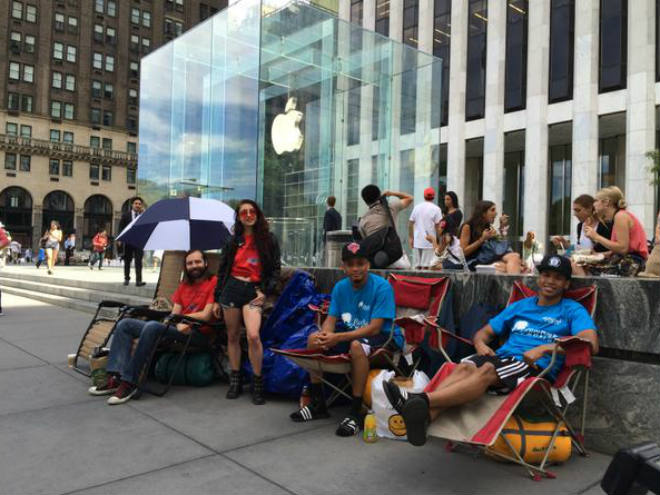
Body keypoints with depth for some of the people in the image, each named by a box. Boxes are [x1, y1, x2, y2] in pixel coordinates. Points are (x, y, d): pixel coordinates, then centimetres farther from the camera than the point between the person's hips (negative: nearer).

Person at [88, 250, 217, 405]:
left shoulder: (213, 282, -2)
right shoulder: (184, 285, 21)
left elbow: (206, 316, -10)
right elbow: (174, 314, 12)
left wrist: (182, 316, -1)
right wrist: (178, 322, -11)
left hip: (199, 334, -8)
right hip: (179, 328, 8)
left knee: (152, 326, -32)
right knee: (125, 324, -1)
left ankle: (129, 383, -27)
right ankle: (115, 377, -15)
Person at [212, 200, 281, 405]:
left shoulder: (269, 239, 4)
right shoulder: (233, 241, 10)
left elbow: (275, 268, 5)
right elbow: (222, 270, 12)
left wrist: (265, 291, -7)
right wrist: (217, 299, 10)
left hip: (253, 291, -3)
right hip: (231, 288, 3)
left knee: (253, 335, -19)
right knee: (232, 336, 7)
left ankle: (257, 383, -5)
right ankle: (235, 381, 21)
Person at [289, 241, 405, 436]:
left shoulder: (382, 287, -18)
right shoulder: (341, 287, 2)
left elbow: (374, 328, -25)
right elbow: (331, 319, 1)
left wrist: (338, 338, -33)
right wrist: (324, 336, -25)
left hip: (384, 338, -7)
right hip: (352, 333, 7)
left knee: (357, 345, -38)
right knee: (313, 339, -8)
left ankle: (355, 413, -27)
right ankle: (317, 404, 2)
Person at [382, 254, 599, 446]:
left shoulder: (572, 310, 13)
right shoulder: (520, 306, 28)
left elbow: (591, 344, -7)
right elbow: (485, 332, 28)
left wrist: (545, 348, -18)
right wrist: (481, 343, 2)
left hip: (537, 367, -5)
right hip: (502, 356, 5)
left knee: (487, 370, -35)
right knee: (464, 367, -29)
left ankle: (423, 400, -56)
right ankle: (423, 417, -53)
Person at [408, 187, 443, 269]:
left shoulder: (417, 207, 8)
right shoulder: (436, 209, -5)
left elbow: (410, 223, 11)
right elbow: (438, 226, -7)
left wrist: (410, 238, 19)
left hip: (417, 241, 4)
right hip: (429, 241, -4)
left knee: (417, 266, 10)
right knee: (425, 266, -4)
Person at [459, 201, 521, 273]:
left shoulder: (489, 227, 17)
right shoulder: (468, 227, -1)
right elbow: (463, 252, -7)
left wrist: (502, 228, 10)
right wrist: (482, 239, -11)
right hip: (475, 261, -6)